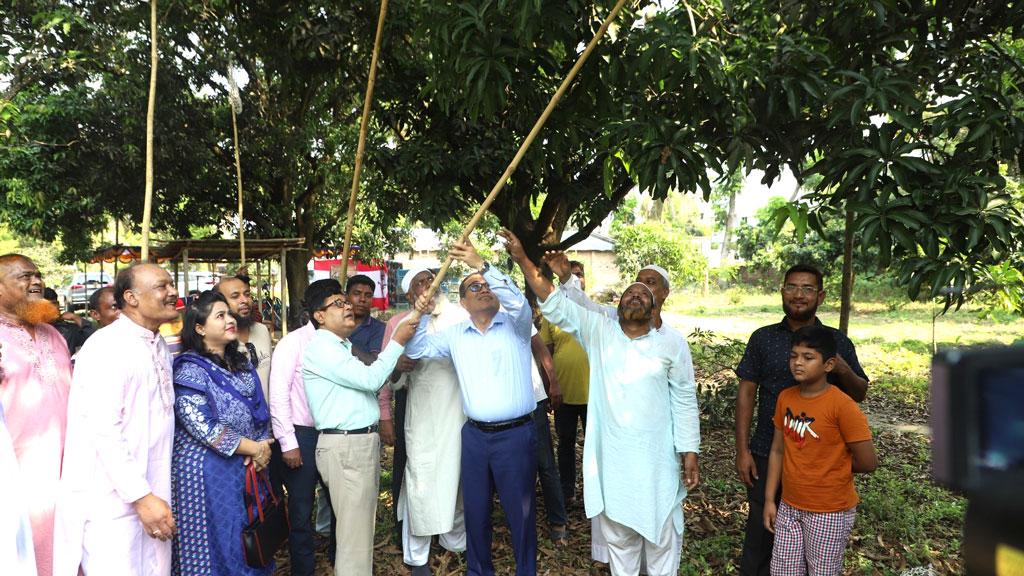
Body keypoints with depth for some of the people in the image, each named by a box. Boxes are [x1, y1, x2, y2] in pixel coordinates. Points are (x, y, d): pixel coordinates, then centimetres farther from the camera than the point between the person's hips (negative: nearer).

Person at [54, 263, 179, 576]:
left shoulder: (159, 346, 12)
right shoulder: (107, 346, -14)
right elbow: (104, 432, -21)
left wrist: (155, 495, 15)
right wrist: (141, 497, -21)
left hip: (151, 492, 8)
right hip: (113, 500, -7)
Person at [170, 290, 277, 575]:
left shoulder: (241, 364, 11)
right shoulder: (190, 370, -11)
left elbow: (259, 411, 13)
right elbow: (201, 426, -19)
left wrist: (261, 448, -5)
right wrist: (253, 448, -15)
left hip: (250, 467, 6)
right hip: (211, 472, -6)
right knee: (218, 541, 3)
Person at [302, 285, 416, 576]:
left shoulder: (344, 346, 17)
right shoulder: (321, 347, -13)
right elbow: (369, 379, -18)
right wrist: (398, 342, -11)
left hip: (364, 441, 10)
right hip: (345, 446, -10)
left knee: (363, 522, 17)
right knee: (355, 530, -3)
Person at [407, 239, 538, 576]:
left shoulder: (515, 324, -2)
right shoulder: (455, 334, 8)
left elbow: (518, 301, -22)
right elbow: (417, 350, 9)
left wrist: (482, 264, -29)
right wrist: (423, 316, -9)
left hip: (516, 434, -3)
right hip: (474, 435, 4)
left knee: (520, 512, 6)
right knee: (475, 510, 16)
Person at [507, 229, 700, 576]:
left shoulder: (672, 346, -2)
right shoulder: (599, 332, 0)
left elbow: (685, 404, 1)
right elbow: (555, 304, -7)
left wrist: (689, 453, -4)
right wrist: (522, 259, -15)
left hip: (655, 460, -1)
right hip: (610, 458, 1)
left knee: (661, 535, 10)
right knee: (617, 534, 16)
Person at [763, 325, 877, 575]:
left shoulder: (842, 405, -18)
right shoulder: (785, 398, -1)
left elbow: (868, 462, -15)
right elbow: (778, 451, 5)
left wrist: (832, 467, 1)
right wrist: (769, 499, 4)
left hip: (829, 512, -5)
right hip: (789, 507, 5)